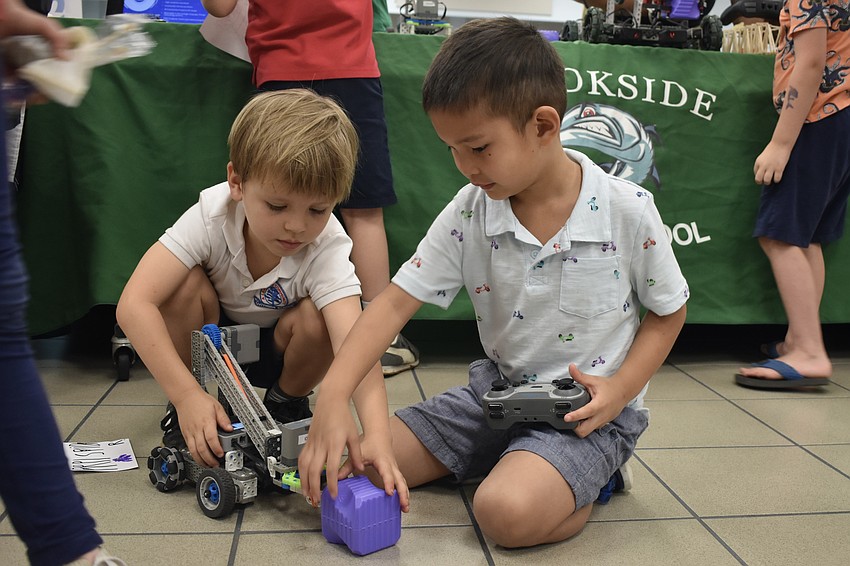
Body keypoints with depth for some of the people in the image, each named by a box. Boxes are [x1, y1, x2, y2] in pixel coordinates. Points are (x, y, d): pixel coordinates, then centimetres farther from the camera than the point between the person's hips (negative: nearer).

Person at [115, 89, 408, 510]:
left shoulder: (328, 247, -31)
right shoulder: (212, 215, -31)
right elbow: (134, 304, -37)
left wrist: (376, 435, -61)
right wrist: (186, 396, -45)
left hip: (276, 350, 0)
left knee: (316, 318, -32)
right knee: (185, 283, -30)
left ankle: (287, 405, 1)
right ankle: (181, 418, -8)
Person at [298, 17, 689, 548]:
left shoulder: (627, 210, -14)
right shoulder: (468, 212, -8)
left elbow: (669, 312, 0)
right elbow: (397, 301, -10)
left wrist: (620, 390, -15)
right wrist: (333, 395, -22)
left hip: (588, 411, -4)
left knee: (508, 510, -34)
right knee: (340, 467, -2)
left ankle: (583, 482, 0)